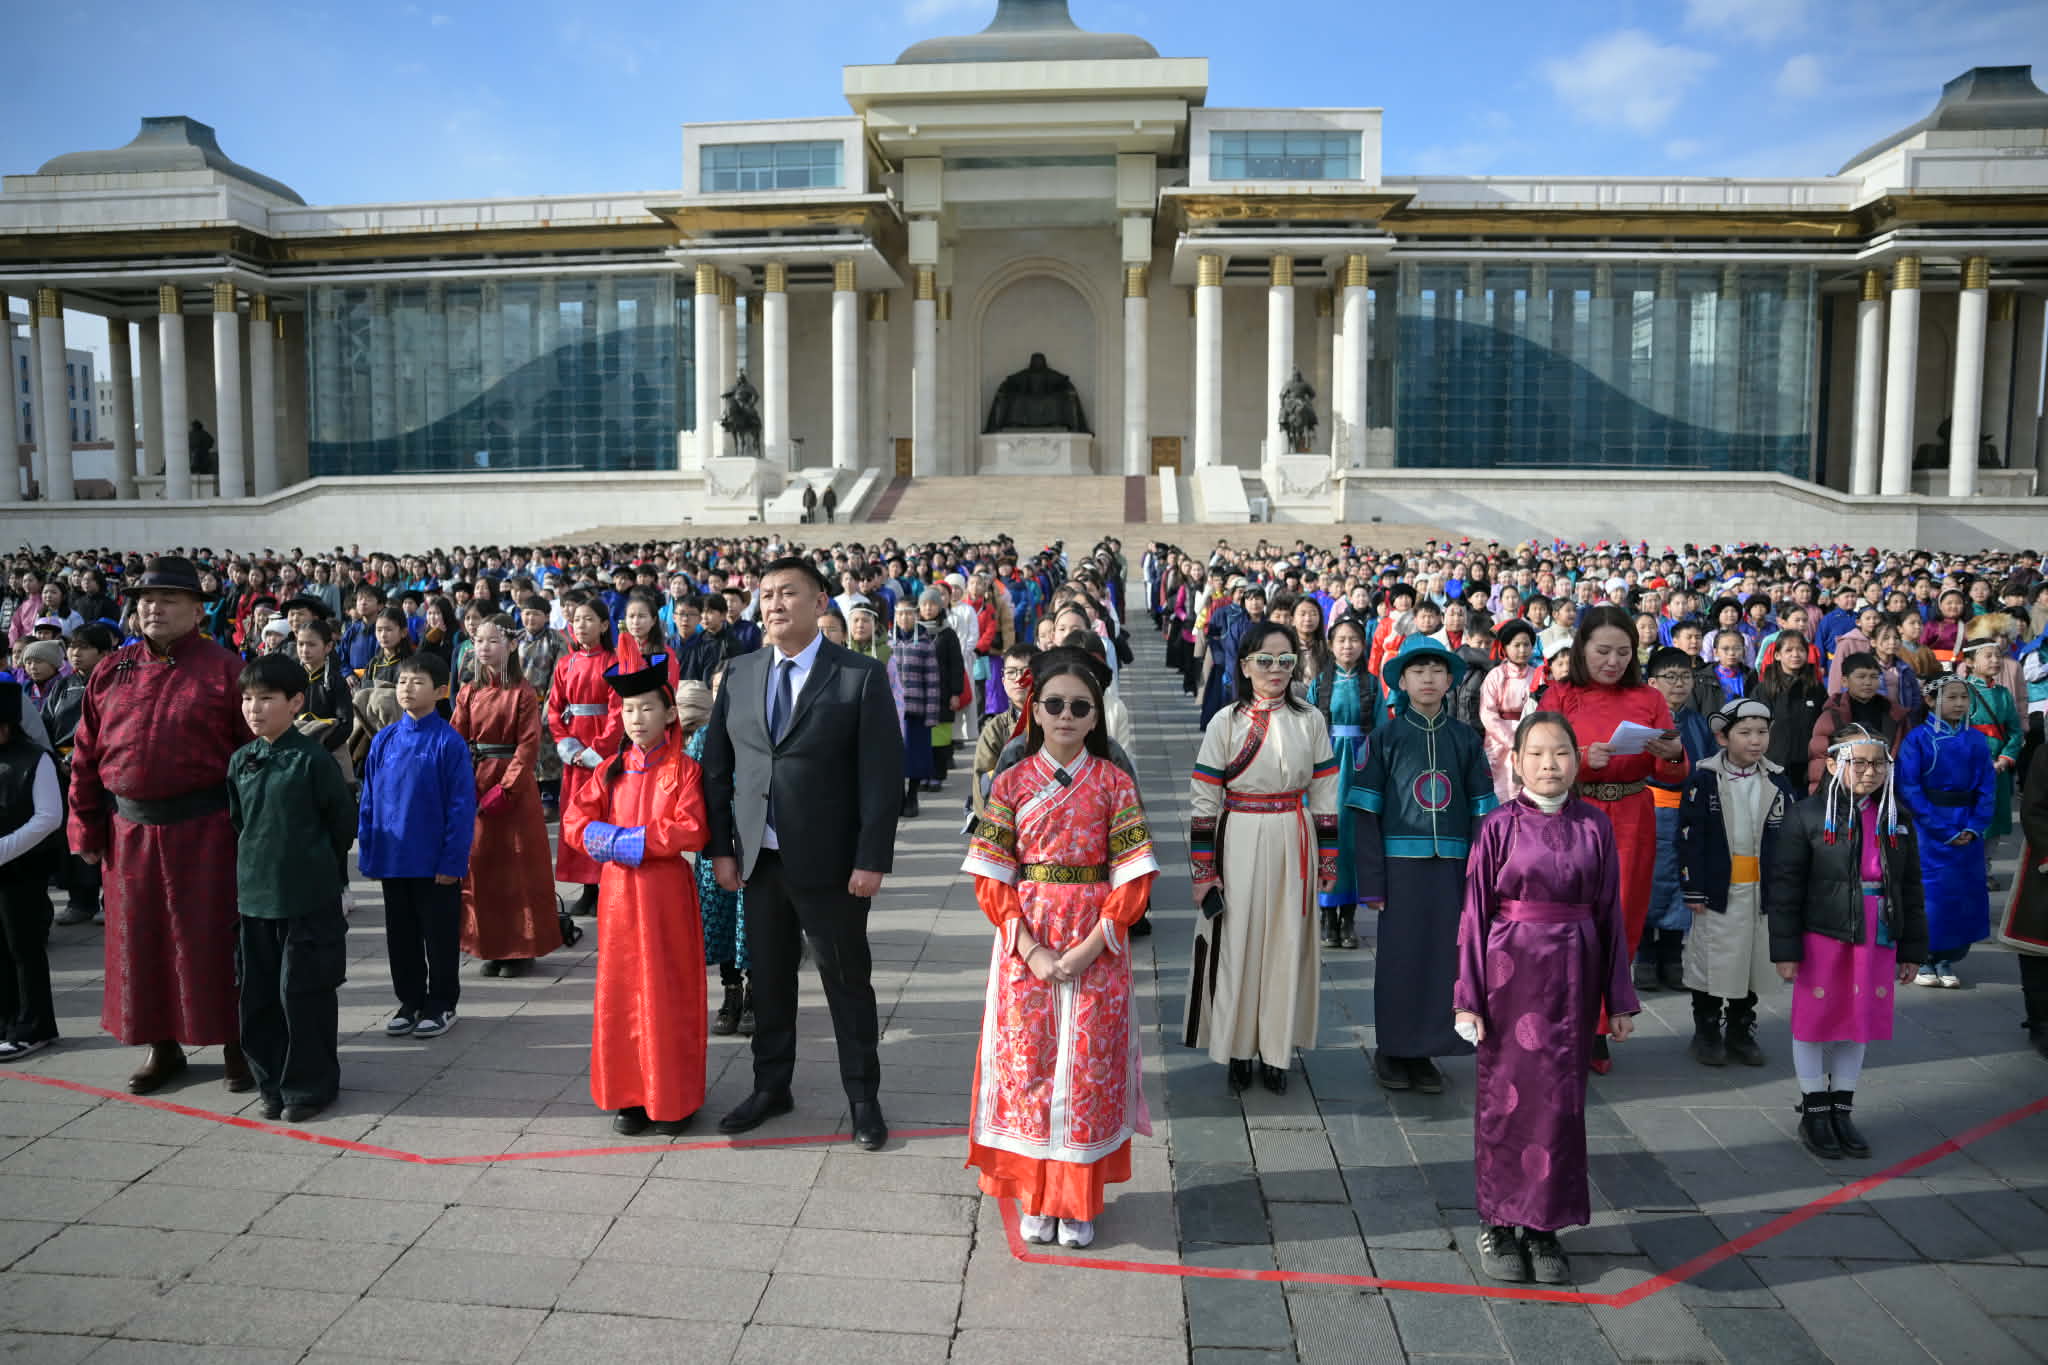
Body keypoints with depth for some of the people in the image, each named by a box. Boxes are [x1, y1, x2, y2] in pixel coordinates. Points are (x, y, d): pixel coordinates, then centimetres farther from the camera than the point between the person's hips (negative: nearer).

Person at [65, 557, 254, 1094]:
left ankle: (234, 1046, 16)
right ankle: (163, 1045, 28)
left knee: (212, 938, 3)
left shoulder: (224, 669, -5)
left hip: (203, 828, -4)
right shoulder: (111, 671, 8)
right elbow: (86, 755, 11)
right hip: (130, 830, 5)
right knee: (140, 940, 12)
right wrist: (87, 827, 7)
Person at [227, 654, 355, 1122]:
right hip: (255, 894, 6)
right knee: (257, 995, 11)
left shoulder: (312, 758, -10)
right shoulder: (241, 760, 7)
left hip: (308, 897, -6)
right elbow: (237, 821, 18)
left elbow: (343, 822, -4)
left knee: (303, 993, 0)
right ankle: (273, 1082, 25)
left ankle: (310, 1086, 12)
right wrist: (259, 860, 12)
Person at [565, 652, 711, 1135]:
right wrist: (615, 842, -13)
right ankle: (630, 1094, 19)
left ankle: (673, 1098, 13)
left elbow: (691, 831, -15)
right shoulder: (612, 770, 10)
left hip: (666, 892, -4)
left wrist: (627, 838, -15)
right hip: (618, 891, 4)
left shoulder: (683, 769, -5)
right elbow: (576, 821, 4)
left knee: (668, 991, 2)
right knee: (621, 990, 8)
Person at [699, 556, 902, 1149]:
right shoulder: (739, 673, 6)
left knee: (848, 981, 8)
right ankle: (771, 1087, 33)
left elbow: (882, 774, -10)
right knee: (768, 979, 15)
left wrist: (872, 859, -15)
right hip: (758, 859, 4)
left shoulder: (861, 677, -8)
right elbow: (716, 765, 9)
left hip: (830, 862, -4)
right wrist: (720, 848, 3)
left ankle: (863, 1098, 23)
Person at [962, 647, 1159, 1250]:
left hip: (1096, 947, -1)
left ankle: (1078, 1200, 21)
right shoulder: (1011, 783, 1)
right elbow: (990, 878, -2)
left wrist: (1091, 946, -16)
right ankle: (1034, 1196, 22)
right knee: (1027, 1064, 6)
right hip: (1025, 946, 1)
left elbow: (1135, 877, -5)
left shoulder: (1114, 783, -1)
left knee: (1087, 1067, 5)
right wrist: (1030, 948, -14)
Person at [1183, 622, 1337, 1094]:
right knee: (1237, 943, 4)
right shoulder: (1226, 722, -4)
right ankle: (1238, 1048, 19)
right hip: (1239, 845, -2)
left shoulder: (1311, 719, 3)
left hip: (1294, 845, 2)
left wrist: (1329, 857, 7)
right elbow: (1203, 800, -4)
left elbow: (1324, 793, 8)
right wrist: (1203, 870, -6)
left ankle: (1276, 1051, 19)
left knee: (1287, 944, 7)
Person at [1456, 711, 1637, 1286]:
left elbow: (1610, 914, 6)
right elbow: (1475, 913, -3)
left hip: (1573, 977, 2)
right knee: (1507, 1094, 6)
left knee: (1560, 1099, 7)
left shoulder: (1594, 827, 2)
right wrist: (1468, 996, -5)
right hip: (1511, 973, -2)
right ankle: (1498, 1223, 19)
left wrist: (1619, 998, 6)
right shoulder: (1499, 827, -4)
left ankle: (1545, 1224, 21)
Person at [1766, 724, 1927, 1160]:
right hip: (1822, 939, -4)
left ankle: (1842, 1111, 27)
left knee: (1858, 1026, 13)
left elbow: (1911, 889, 12)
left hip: (1877, 941, 4)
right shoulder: (1808, 816, -10)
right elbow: (1784, 886, -9)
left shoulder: (1897, 820, 5)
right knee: (1815, 1024, 6)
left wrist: (1912, 950, 11)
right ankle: (1814, 1113, 22)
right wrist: (1786, 949, -11)